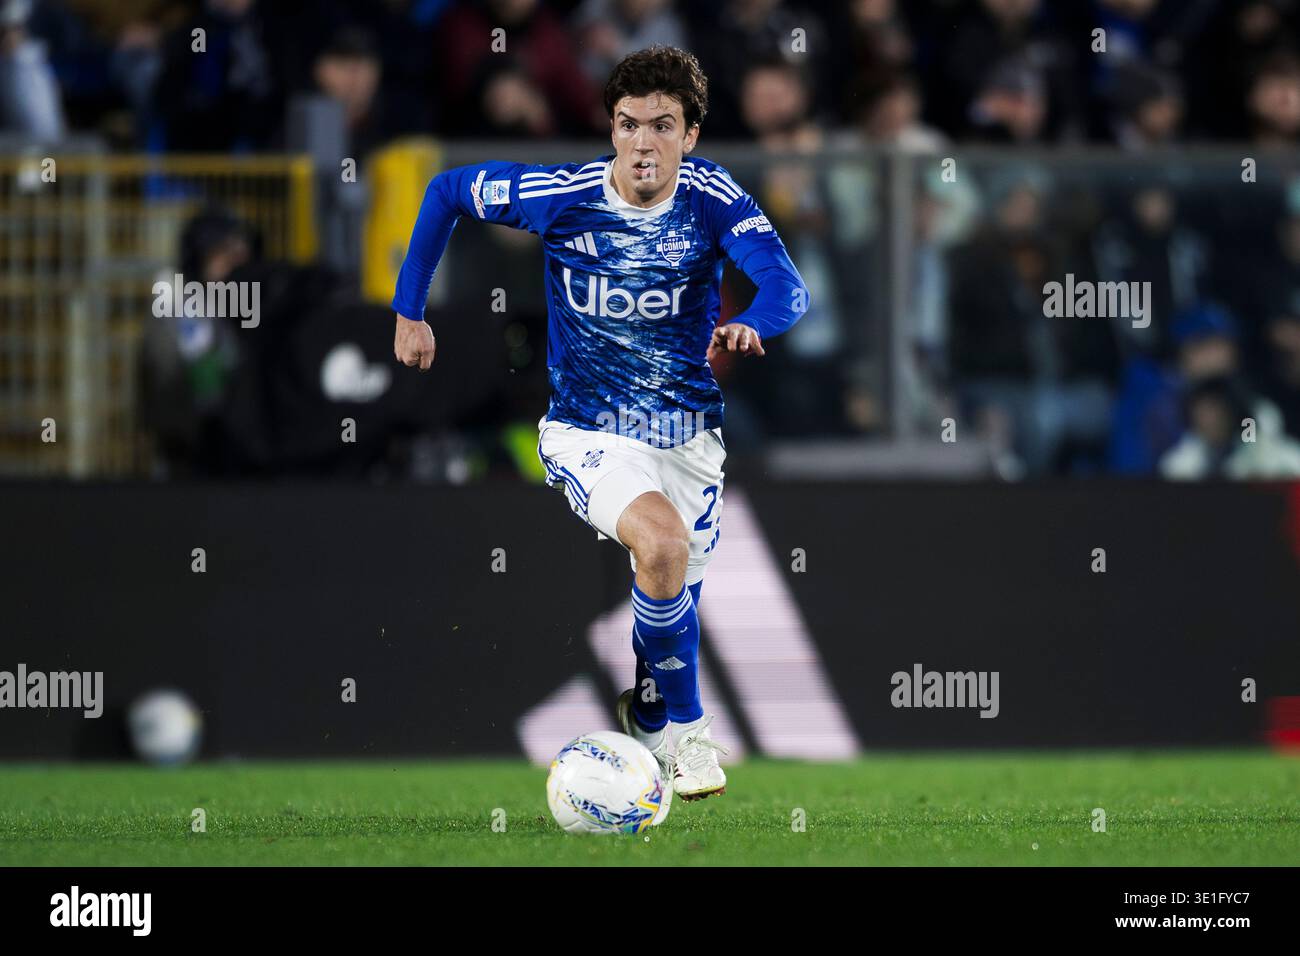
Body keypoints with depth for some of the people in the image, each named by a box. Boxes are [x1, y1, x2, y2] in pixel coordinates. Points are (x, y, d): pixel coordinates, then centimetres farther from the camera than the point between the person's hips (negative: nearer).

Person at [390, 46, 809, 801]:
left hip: (690, 428, 3)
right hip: (589, 432, -3)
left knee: (677, 596, 13)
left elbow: (788, 286, -25)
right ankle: (687, 729, -12)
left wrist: (753, 327, -48)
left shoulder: (712, 198, -12)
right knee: (662, 542, -30)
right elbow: (447, 191, 0)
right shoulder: (562, 196, -16)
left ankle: (649, 717, 46)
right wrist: (410, 312, 0)